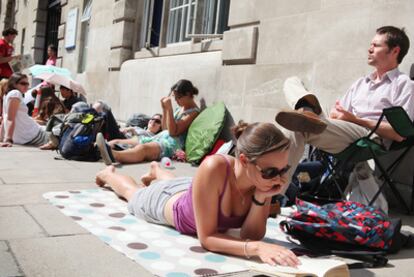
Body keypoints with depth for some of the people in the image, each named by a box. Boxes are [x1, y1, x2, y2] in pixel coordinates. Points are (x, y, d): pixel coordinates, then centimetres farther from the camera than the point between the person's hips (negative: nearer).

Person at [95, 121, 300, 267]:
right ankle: (108, 173, 64)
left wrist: (261, 198, -43)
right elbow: (206, 238, -43)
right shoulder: (214, 169, -48)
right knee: (131, 191, 33)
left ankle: (156, 170, 72)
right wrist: (257, 247, -56)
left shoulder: (265, 180, -34)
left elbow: (251, 236, -28)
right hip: (164, 200, -3)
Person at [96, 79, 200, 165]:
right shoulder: (180, 108, 23)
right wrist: (164, 109, 10)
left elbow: (173, 132, -13)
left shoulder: (193, 112, -3)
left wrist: (169, 108, -17)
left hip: (173, 143, -11)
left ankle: (113, 155, -60)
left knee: (143, 148, -36)